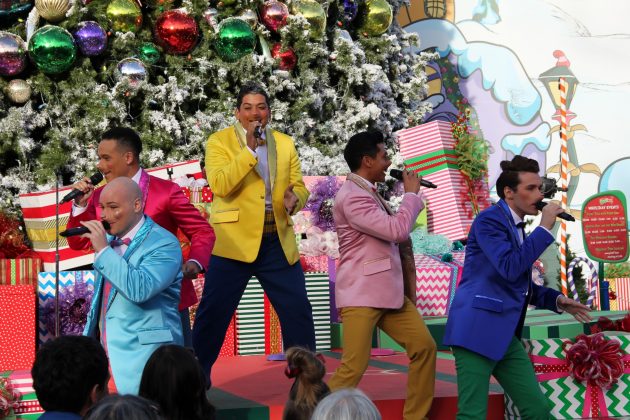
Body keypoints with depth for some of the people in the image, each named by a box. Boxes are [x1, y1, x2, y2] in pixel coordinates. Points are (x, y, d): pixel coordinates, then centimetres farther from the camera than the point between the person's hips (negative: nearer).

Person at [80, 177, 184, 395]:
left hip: (143, 357, -8)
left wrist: (103, 250, -25)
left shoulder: (164, 244, -13)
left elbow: (139, 290, -29)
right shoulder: (109, 238, 14)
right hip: (106, 350, 8)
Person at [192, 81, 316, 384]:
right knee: (213, 312, 1)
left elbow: (299, 186, 12)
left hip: (278, 242, 4)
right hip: (234, 241, -4)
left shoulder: (285, 143, 12)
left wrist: (295, 198, -12)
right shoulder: (219, 141, -1)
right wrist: (250, 149, -21)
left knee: (298, 311, 6)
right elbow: (219, 185, -16)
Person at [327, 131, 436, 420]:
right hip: (361, 294, -10)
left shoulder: (369, 193, 18)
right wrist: (411, 194, -7)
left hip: (388, 291, 10)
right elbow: (397, 230, -19)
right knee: (353, 367, -14)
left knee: (424, 346, 5)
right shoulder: (352, 196, -16)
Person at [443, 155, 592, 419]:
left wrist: (556, 300, 16)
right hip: (477, 329, -9)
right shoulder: (489, 219, -8)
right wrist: (544, 228, -15)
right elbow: (510, 268, -23)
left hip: (506, 334, 9)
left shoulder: (516, 227, 19)